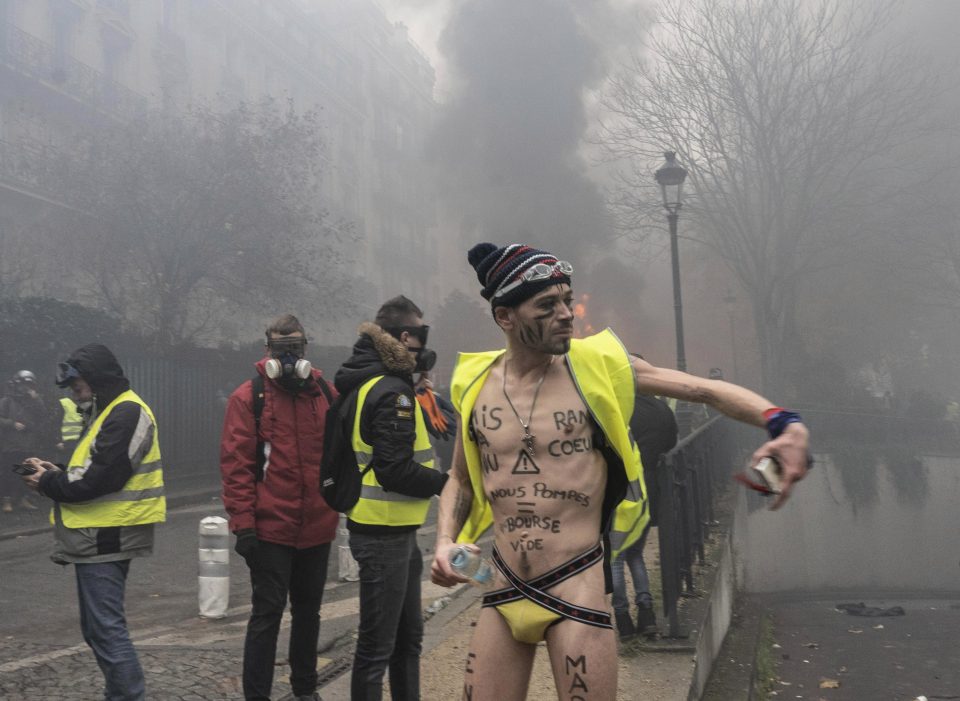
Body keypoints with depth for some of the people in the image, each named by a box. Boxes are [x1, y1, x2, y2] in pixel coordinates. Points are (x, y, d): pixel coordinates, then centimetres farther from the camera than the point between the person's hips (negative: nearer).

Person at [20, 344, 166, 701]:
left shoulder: (126, 414, -16)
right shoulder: (111, 411, 17)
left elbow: (97, 479, -22)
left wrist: (48, 482, -8)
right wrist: (58, 475, 4)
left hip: (104, 541, -11)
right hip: (100, 538, 11)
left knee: (106, 629, -6)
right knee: (98, 628, 17)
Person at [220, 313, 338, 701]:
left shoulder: (326, 393, 6)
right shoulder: (248, 397, -6)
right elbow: (235, 464, -9)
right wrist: (243, 523, -13)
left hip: (317, 527, 5)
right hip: (270, 528, -4)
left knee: (308, 608, 17)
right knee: (268, 612, 1)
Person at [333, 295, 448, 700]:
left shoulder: (365, 382, 11)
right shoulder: (393, 392, -19)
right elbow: (395, 471, -25)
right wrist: (447, 483, -13)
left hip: (390, 529, 10)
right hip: (385, 533, -10)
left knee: (408, 636, 22)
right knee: (377, 646, 1)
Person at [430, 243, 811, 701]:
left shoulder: (595, 364, -6)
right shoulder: (475, 385, 2)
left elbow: (707, 390, -5)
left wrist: (783, 423, -22)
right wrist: (445, 543, -1)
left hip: (577, 588, -3)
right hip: (502, 592, 3)